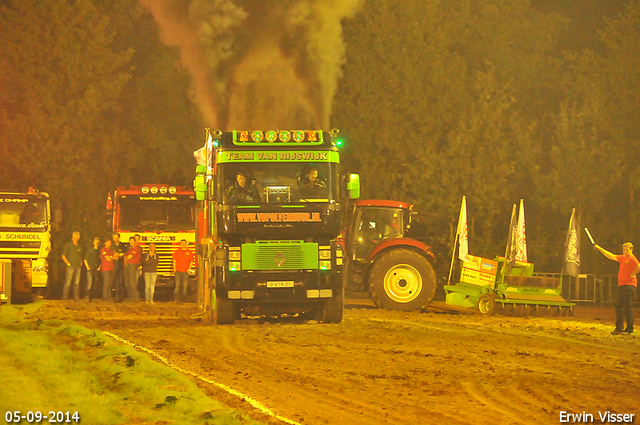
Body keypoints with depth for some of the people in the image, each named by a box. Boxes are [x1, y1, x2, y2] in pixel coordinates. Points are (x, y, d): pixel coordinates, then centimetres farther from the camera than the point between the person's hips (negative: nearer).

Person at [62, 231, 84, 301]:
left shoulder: (80, 246, 14)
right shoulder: (68, 245, 0)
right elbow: (63, 256, -1)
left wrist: (81, 263, 11)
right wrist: (68, 263, -9)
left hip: (78, 267, 5)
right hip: (71, 266, -5)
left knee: (77, 282, 6)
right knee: (68, 282, -8)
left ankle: (76, 297, 10)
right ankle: (65, 297, -7)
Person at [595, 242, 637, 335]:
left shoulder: (631, 259, -10)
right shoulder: (623, 258, 18)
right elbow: (611, 257, 28)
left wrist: (632, 274, -13)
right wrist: (600, 249, 28)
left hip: (629, 285, -10)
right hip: (621, 285, 10)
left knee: (628, 306, -9)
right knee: (618, 306, 10)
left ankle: (629, 328, -5)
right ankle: (619, 328, 14)